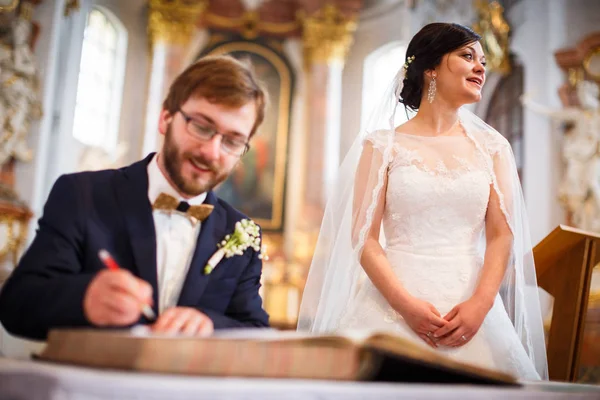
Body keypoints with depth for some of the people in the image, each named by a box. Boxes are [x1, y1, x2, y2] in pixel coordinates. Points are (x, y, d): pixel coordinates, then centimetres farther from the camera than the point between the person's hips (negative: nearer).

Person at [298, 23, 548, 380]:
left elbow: (502, 235, 3)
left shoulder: (492, 146, 10)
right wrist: (406, 304, -15)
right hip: (393, 306, -2)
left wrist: (479, 306, -12)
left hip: (470, 307, 2)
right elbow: (364, 236, -3)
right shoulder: (383, 145, 3)